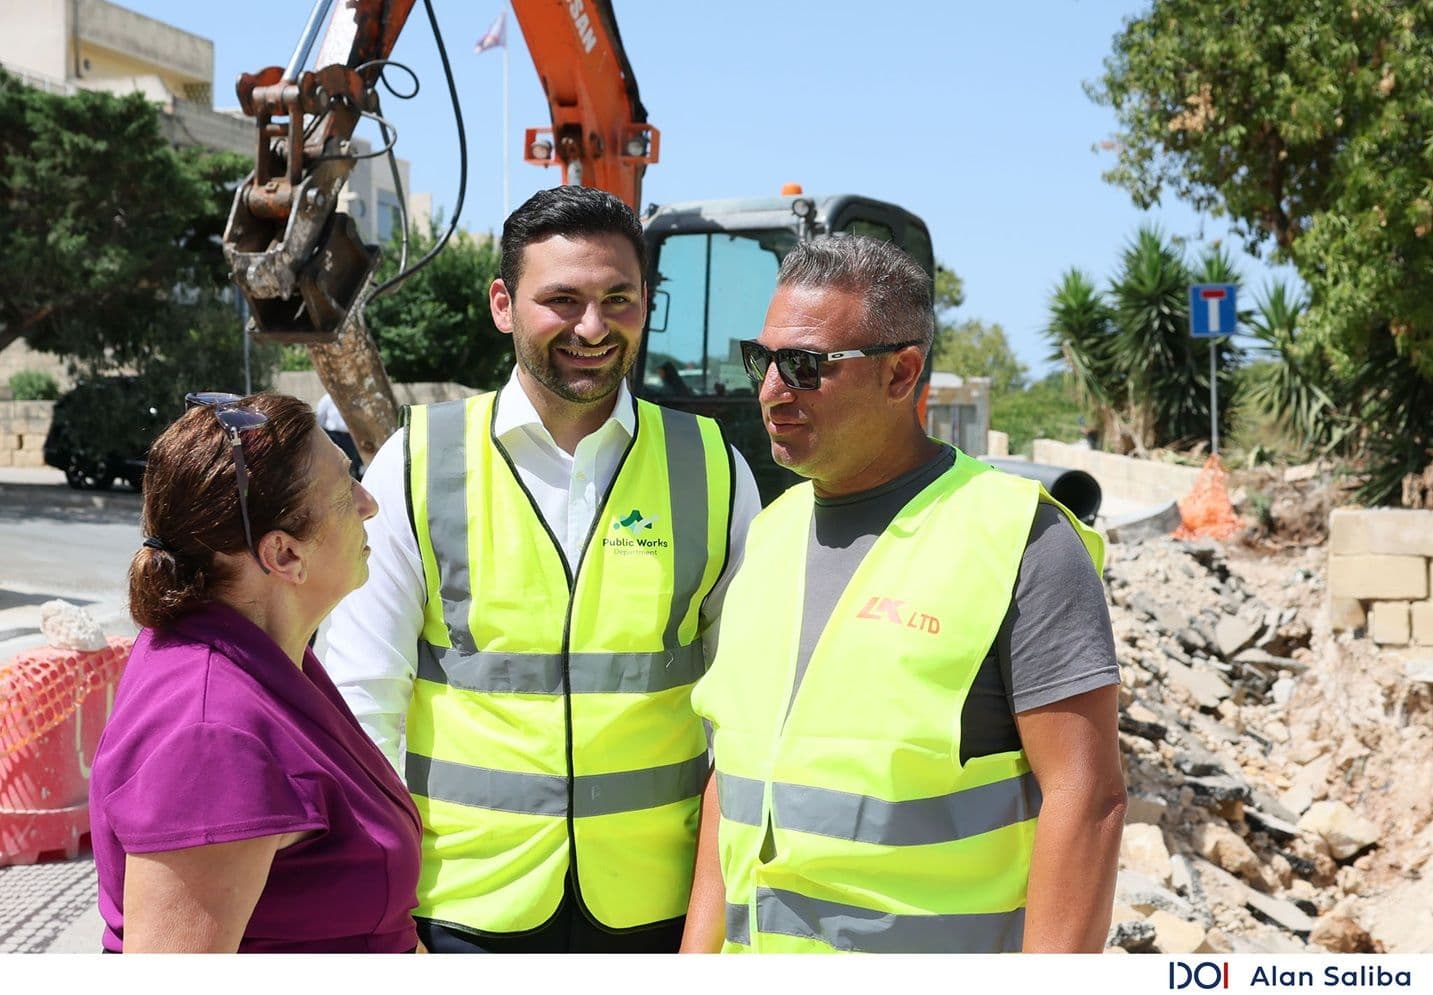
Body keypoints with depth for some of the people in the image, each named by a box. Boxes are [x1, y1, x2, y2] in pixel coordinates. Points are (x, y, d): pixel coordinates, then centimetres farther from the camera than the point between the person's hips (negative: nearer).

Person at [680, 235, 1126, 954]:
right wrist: (699, 951, 8)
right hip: (758, 946, 6)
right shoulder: (769, 535, 9)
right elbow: (736, 769, 13)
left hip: (937, 964, -6)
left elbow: (1087, 797, -16)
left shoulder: (1020, 541, -13)